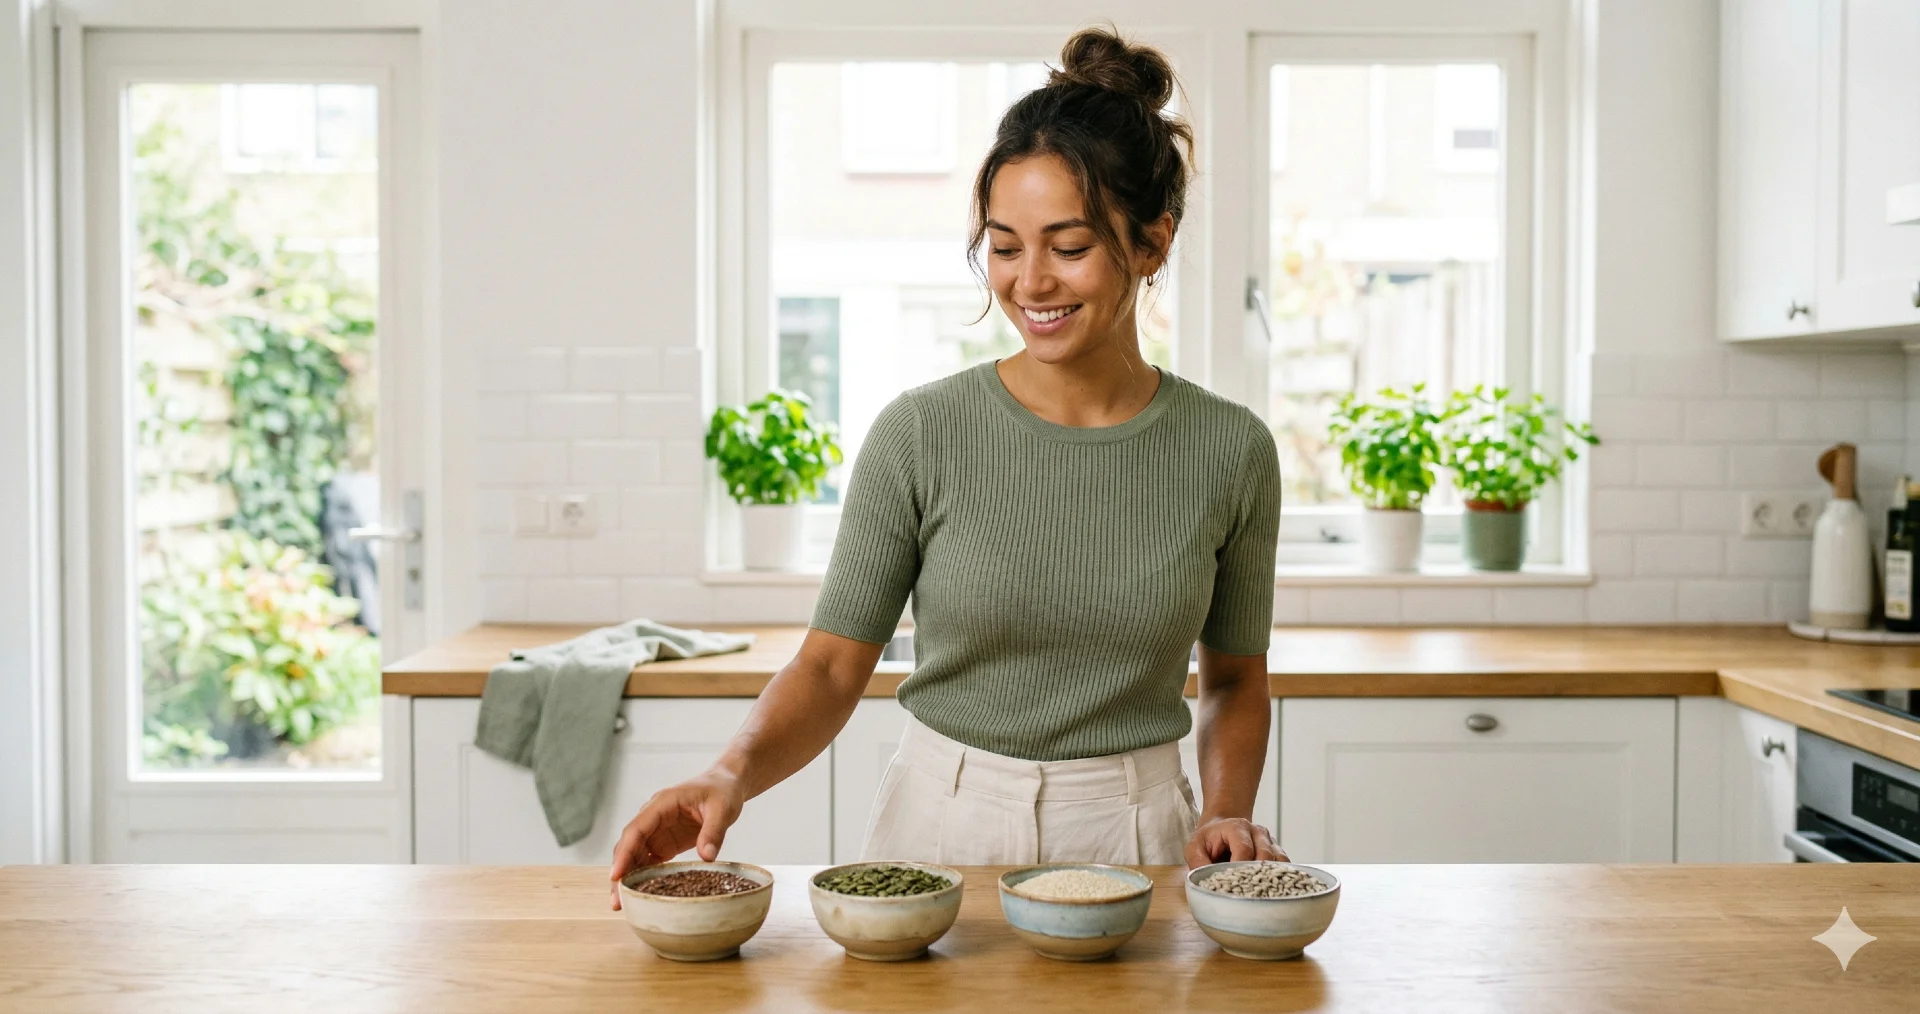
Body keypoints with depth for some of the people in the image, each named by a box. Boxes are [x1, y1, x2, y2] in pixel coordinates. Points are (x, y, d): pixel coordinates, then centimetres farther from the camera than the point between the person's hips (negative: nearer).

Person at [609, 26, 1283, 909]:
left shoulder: (1231, 451, -1)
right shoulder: (921, 435, -6)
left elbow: (1236, 678, 12)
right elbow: (831, 666, -4)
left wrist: (1227, 811, -5)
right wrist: (735, 772, -22)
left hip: (1134, 836, 1)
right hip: (942, 830, -1)